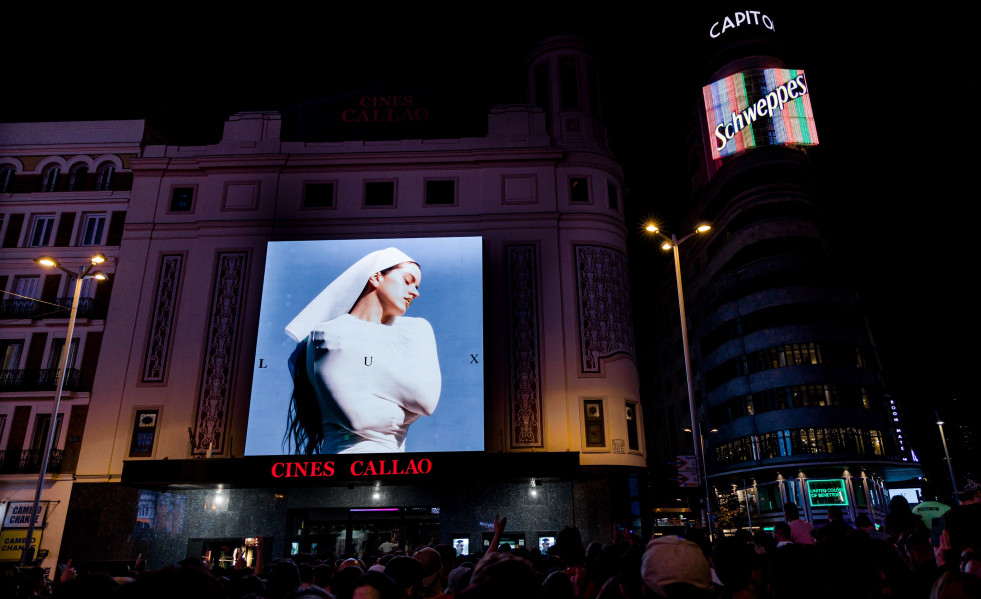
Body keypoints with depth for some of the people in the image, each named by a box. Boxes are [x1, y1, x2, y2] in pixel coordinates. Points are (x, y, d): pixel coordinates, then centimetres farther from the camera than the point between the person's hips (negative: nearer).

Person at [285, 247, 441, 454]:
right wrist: (404, 413, 4)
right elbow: (357, 417, -12)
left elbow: (428, 399, -1)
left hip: (396, 448, 5)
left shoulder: (417, 329, 15)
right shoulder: (330, 335, -1)